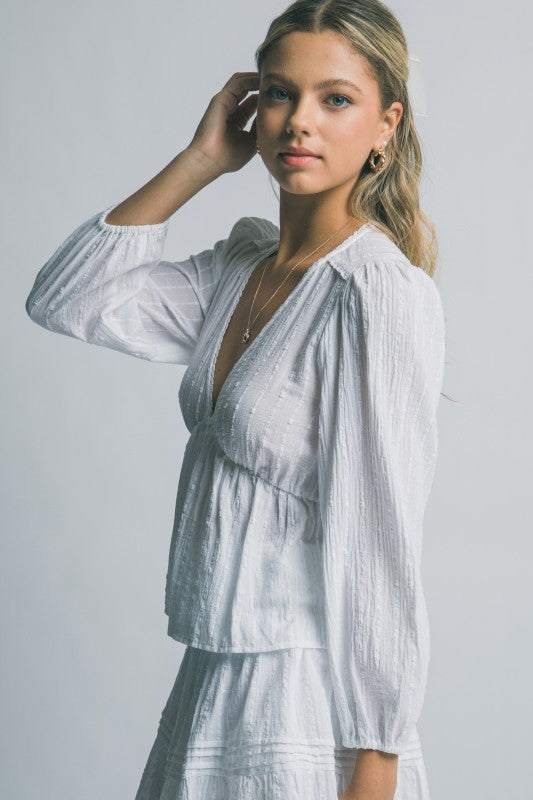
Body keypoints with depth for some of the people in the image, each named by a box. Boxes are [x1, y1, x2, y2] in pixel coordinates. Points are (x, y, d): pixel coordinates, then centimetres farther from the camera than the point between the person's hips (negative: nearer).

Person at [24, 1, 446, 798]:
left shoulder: (383, 292, -18)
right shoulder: (243, 260, 5)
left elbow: (381, 553, -19)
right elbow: (66, 301, 5)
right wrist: (197, 162, -1)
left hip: (308, 712, -7)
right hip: (213, 681, 7)